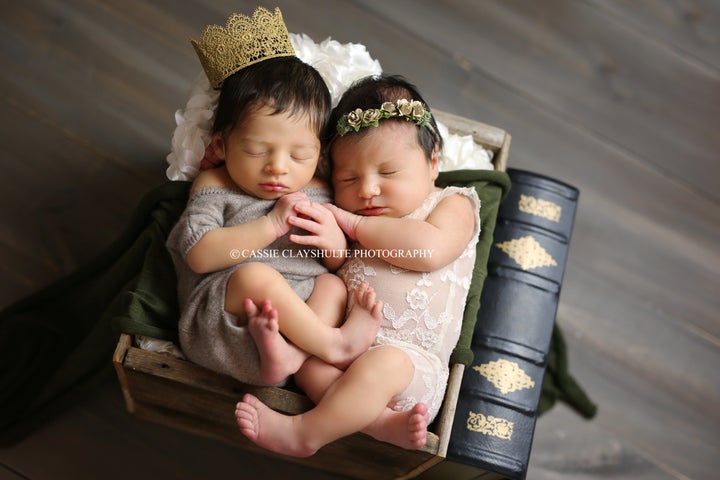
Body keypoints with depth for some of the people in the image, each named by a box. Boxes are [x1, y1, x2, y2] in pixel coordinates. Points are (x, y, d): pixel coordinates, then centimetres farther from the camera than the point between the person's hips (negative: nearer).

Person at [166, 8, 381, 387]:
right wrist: (271, 224, -18)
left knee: (334, 284, -18)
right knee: (255, 275, -31)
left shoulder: (315, 193, 12)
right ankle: (333, 344, -20)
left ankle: (291, 355, -38)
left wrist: (335, 241, -10)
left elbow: (341, 265, 16)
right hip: (221, 312, -4)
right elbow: (199, 255, -14)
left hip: (298, 309, 5)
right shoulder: (214, 186, 2)